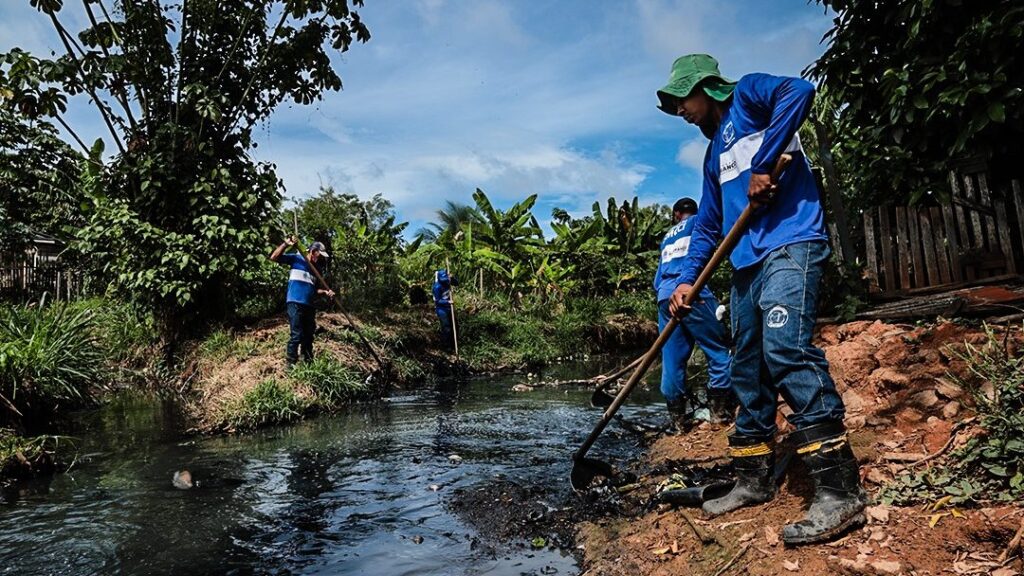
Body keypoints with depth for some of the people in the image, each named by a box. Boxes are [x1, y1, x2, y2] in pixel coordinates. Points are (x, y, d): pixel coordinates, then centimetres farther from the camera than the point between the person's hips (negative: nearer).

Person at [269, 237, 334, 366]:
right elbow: (274, 257, -10)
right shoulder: (296, 258, 0)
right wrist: (286, 244, -22)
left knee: (309, 336, 15)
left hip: (310, 306, 7)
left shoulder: (316, 268, 17)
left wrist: (325, 292, 3)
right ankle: (290, 364, -1)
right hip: (296, 304, -7)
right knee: (297, 335, -10)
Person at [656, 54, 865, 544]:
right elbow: (708, 224, 25)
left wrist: (762, 166, -18)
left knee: (786, 349, -22)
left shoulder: (746, 95, 5)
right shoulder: (714, 152, 27)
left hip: (789, 245, -9)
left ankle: (840, 490, -16)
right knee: (748, 371, 8)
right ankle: (754, 480, 18)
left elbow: (798, 92, -18)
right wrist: (686, 280, 15)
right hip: (747, 264, 9)